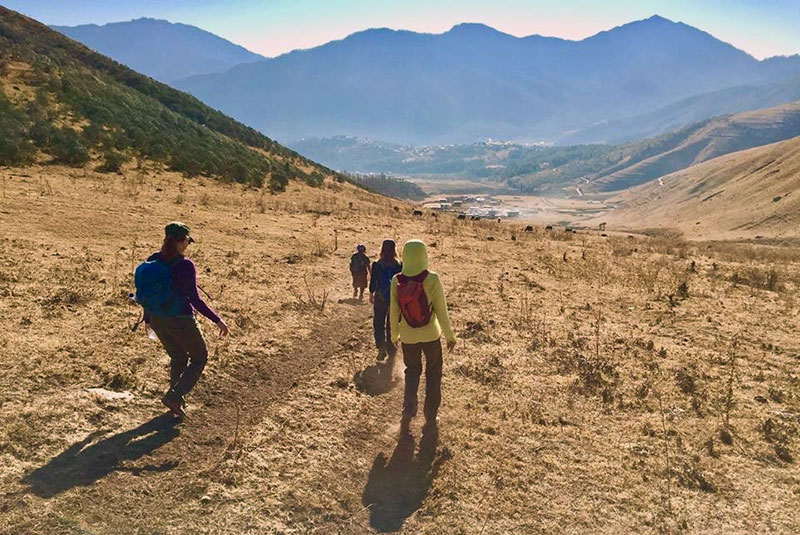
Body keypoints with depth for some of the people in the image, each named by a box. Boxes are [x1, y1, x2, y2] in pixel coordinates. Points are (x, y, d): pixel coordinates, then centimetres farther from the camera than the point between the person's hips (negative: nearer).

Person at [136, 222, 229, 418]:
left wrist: (147, 318, 22)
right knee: (199, 357, 16)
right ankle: (174, 396, 4)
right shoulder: (185, 266, -20)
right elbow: (195, 299, -19)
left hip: (157, 319, 6)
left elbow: (146, 292, 7)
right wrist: (217, 320, -12)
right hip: (181, 320, -6)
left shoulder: (153, 260, -1)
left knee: (178, 358, 26)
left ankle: (177, 401, 31)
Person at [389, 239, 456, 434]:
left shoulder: (397, 281, -11)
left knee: (412, 371, 22)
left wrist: (394, 335, 14)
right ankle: (430, 417, 23)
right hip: (431, 335, -2)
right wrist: (450, 335, -1)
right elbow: (441, 310, -13)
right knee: (433, 373, 17)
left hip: (408, 337, 2)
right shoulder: (432, 279, -19)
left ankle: (408, 410, 7)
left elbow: (394, 312, -2)